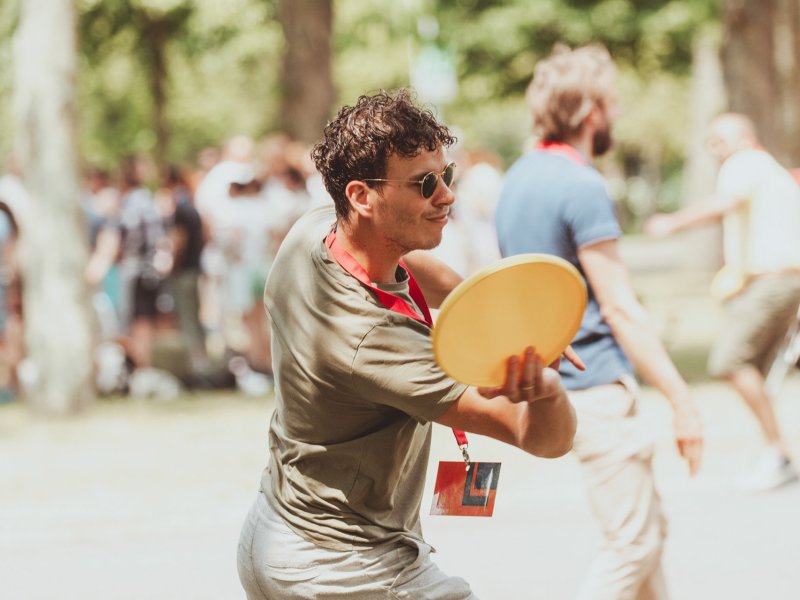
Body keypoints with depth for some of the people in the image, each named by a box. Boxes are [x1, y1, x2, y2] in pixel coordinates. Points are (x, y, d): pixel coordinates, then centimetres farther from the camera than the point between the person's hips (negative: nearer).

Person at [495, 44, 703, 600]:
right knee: (633, 543, -6)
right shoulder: (581, 187, -17)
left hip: (553, 379, 10)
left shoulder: (519, 179, 13)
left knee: (649, 530, 16)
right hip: (596, 385, -10)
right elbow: (620, 308, -19)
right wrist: (681, 399, -17)